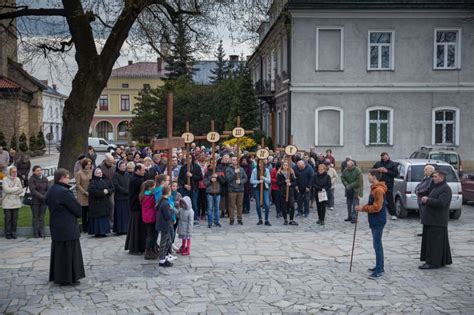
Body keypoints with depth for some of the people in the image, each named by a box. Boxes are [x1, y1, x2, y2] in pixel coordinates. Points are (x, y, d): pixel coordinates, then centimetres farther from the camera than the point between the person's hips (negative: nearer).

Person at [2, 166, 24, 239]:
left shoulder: (17, 179, 9)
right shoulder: (5, 179, -5)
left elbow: (21, 189, 9)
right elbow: (6, 189, -15)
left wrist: (21, 193, -12)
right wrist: (17, 188, -8)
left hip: (16, 202, 4)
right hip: (7, 203, -4)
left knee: (15, 219, 5)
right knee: (8, 219, 0)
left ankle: (13, 233, 15)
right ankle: (8, 234, 10)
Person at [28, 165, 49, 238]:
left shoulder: (45, 179, 10)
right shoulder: (31, 179, -4)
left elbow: (47, 189, 10)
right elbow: (33, 190, -13)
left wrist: (46, 197, -10)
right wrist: (42, 197, -20)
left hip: (43, 202, 3)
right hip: (35, 201, -3)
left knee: (42, 217, 4)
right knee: (35, 217, 2)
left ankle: (42, 232, 8)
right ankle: (36, 233, 7)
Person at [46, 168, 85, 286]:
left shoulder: (50, 191, 7)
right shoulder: (64, 192, -21)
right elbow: (77, 208, -15)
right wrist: (78, 214, 5)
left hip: (55, 226, 9)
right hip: (67, 228, -9)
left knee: (58, 251, 17)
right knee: (68, 252, -1)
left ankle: (56, 276, 26)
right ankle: (67, 278, 4)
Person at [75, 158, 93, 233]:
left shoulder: (92, 172, 6)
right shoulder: (79, 173, -2)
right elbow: (78, 185, -3)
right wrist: (85, 192, -11)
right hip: (83, 196, -2)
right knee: (84, 212, 4)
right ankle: (85, 228, 12)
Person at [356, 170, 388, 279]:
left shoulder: (379, 190, -19)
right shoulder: (374, 188, 13)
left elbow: (376, 207, -23)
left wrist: (363, 208, -15)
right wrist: (362, 207, 2)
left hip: (378, 221, -10)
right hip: (374, 220, 10)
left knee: (377, 245, -8)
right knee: (377, 244, 16)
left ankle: (379, 270, -4)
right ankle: (379, 267, 25)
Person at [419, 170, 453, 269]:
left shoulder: (446, 189, -12)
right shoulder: (435, 187, 20)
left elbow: (441, 203, -24)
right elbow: (431, 201, 26)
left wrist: (427, 200, -16)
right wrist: (424, 200, 4)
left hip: (437, 221, -10)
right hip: (431, 219, 10)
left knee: (434, 242, -7)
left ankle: (433, 262, -4)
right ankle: (443, 261, 22)